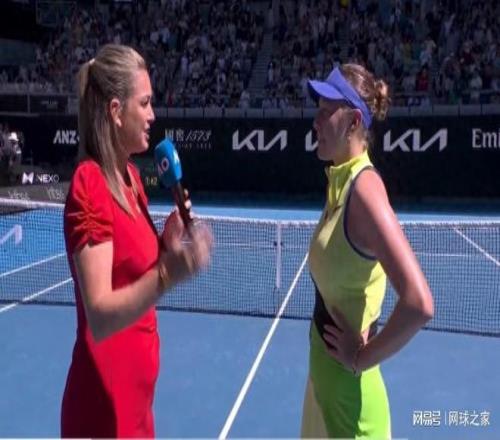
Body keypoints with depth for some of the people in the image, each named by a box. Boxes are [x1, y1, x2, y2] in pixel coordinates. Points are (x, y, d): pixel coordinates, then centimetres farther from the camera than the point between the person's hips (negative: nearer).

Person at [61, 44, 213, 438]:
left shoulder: (131, 175, 6)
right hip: (104, 402, -8)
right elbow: (99, 318, -27)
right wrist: (167, 275, -40)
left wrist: (169, 239, -3)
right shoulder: (90, 186, -21)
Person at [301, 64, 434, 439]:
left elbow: (419, 304, -32)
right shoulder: (339, 179, 3)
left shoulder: (364, 187, -23)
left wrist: (363, 358, -19)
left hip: (348, 389, -8)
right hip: (325, 375, 8)